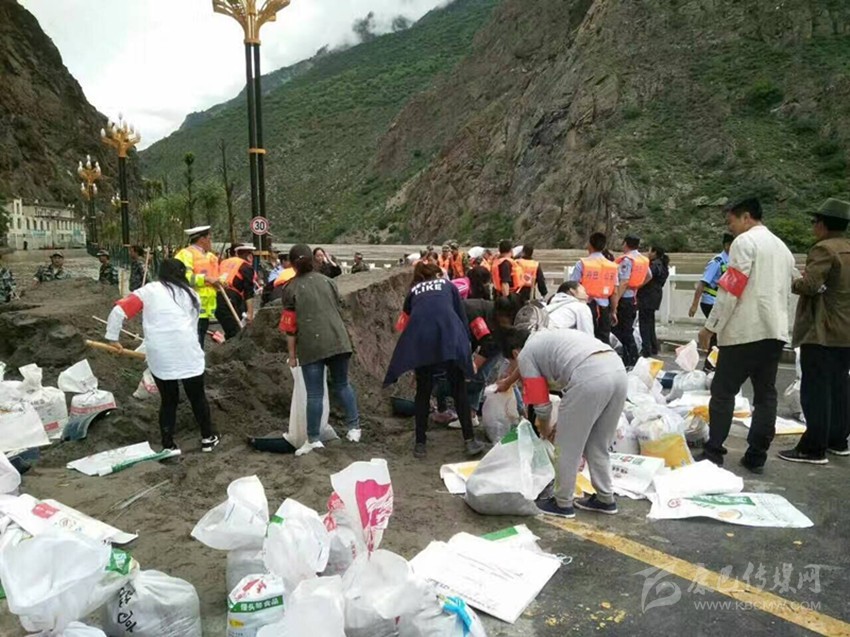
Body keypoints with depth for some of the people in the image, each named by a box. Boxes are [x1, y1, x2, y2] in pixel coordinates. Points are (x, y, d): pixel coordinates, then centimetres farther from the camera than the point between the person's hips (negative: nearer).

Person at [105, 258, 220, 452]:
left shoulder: (148, 291, 10)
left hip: (159, 356, 0)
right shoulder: (191, 294, 14)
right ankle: (208, 438, 26)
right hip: (187, 353, 0)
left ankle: (168, 445, 19)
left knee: (168, 400, 15)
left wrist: (112, 337, 9)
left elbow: (119, 310, 1)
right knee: (197, 397, 14)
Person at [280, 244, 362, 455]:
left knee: (314, 393, 1)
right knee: (342, 384, 16)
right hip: (337, 340, 4)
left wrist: (292, 354, 6)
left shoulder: (291, 288, 2)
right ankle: (354, 427, 17)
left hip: (311, 345, -3)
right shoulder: (327, 281, 13)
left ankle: (313, 439, 8)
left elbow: (290, 325, 0)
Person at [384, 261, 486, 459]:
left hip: (420, 337, 1)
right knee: (459, 389, 9)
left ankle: (420, 444, 17)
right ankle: (469, 441, 9)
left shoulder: (413, 291, 31)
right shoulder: (448, 285, 28)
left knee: (423, 391, 13)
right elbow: (462, 317, 19)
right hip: (449, 333, -1)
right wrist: (466, 348, 22)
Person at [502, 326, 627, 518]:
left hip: (590, 377, -8)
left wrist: (546, 432, 32)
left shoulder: (525, 355, 13)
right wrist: (564, 423, 40)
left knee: (568, 446, 12)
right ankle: (605, 499, 35)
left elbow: (542, 406, 13)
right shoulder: (550, 338, 35)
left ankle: (563, 503, 25)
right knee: (598, 445, 24)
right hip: (618, 370, 8)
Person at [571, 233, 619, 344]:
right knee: (604, 339, 10)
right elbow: (614, 293, 5)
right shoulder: (612, 266, 5)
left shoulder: (582, 264, -6)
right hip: (604, 307, 3)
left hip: (586, 305, -3)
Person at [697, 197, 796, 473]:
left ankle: (714, 453, 0)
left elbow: (731, 288, -13)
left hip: (745, 330, -8)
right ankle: (756, 456, 12)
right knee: (766, 395, 8)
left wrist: (710, 326, -10)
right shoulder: (783, 248, 20)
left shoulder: (745, 241, -6)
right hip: (775, 330, 8)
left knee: (723, 392, -2)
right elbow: (785, 292, 23)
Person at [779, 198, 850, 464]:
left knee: (816, 389, -5)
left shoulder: (824, 249, -15)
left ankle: (813, 448, -2)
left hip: (822, 332, -9)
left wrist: (793, 284, -6)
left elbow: (810, 284, -24)